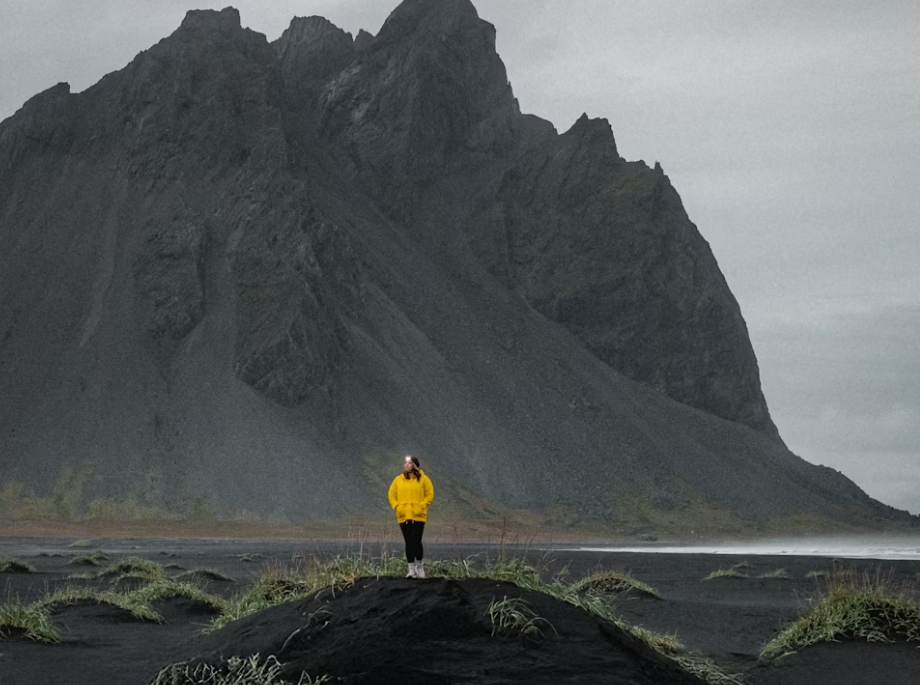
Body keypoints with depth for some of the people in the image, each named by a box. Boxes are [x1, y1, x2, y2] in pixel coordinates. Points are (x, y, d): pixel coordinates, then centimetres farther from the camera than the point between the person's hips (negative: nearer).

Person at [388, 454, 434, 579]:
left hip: (418, 517, -3)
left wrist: (421, 506, -10)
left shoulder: (423, 479, 1)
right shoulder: (398, 480, 10)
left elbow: (430, 495, 1)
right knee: (408, 543, 5)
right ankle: (411, 569, 8)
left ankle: (420, 566, 4)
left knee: (416, 541, -11)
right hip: (403, 517, 3)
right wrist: (397, 506, -1)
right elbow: (392, 495, 14)